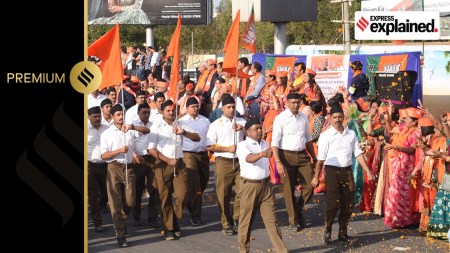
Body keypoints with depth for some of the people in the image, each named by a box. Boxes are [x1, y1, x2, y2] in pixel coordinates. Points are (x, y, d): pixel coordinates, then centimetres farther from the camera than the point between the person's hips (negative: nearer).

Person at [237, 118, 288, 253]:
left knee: (271, 218, 3)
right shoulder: (242, 146, -11)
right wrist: (262, 154, -51)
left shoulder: (265, 144, 11)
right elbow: (248, 158, -33)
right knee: (246, 219, 5)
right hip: (250, 185, -5)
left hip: (266, 185, 5)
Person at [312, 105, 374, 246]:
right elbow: (321, 158, -5)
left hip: (347, 171, 4)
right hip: (332, 171, -4)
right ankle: (327, 230, 12)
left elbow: (358, 153, 9)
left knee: (348, 204, 6)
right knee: (334, 203, -12)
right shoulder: (326, 135, -3)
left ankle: (343, 233, 20)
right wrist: (316, 176, -7)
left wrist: (368, 170, 1)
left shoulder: (351, 134, 9)